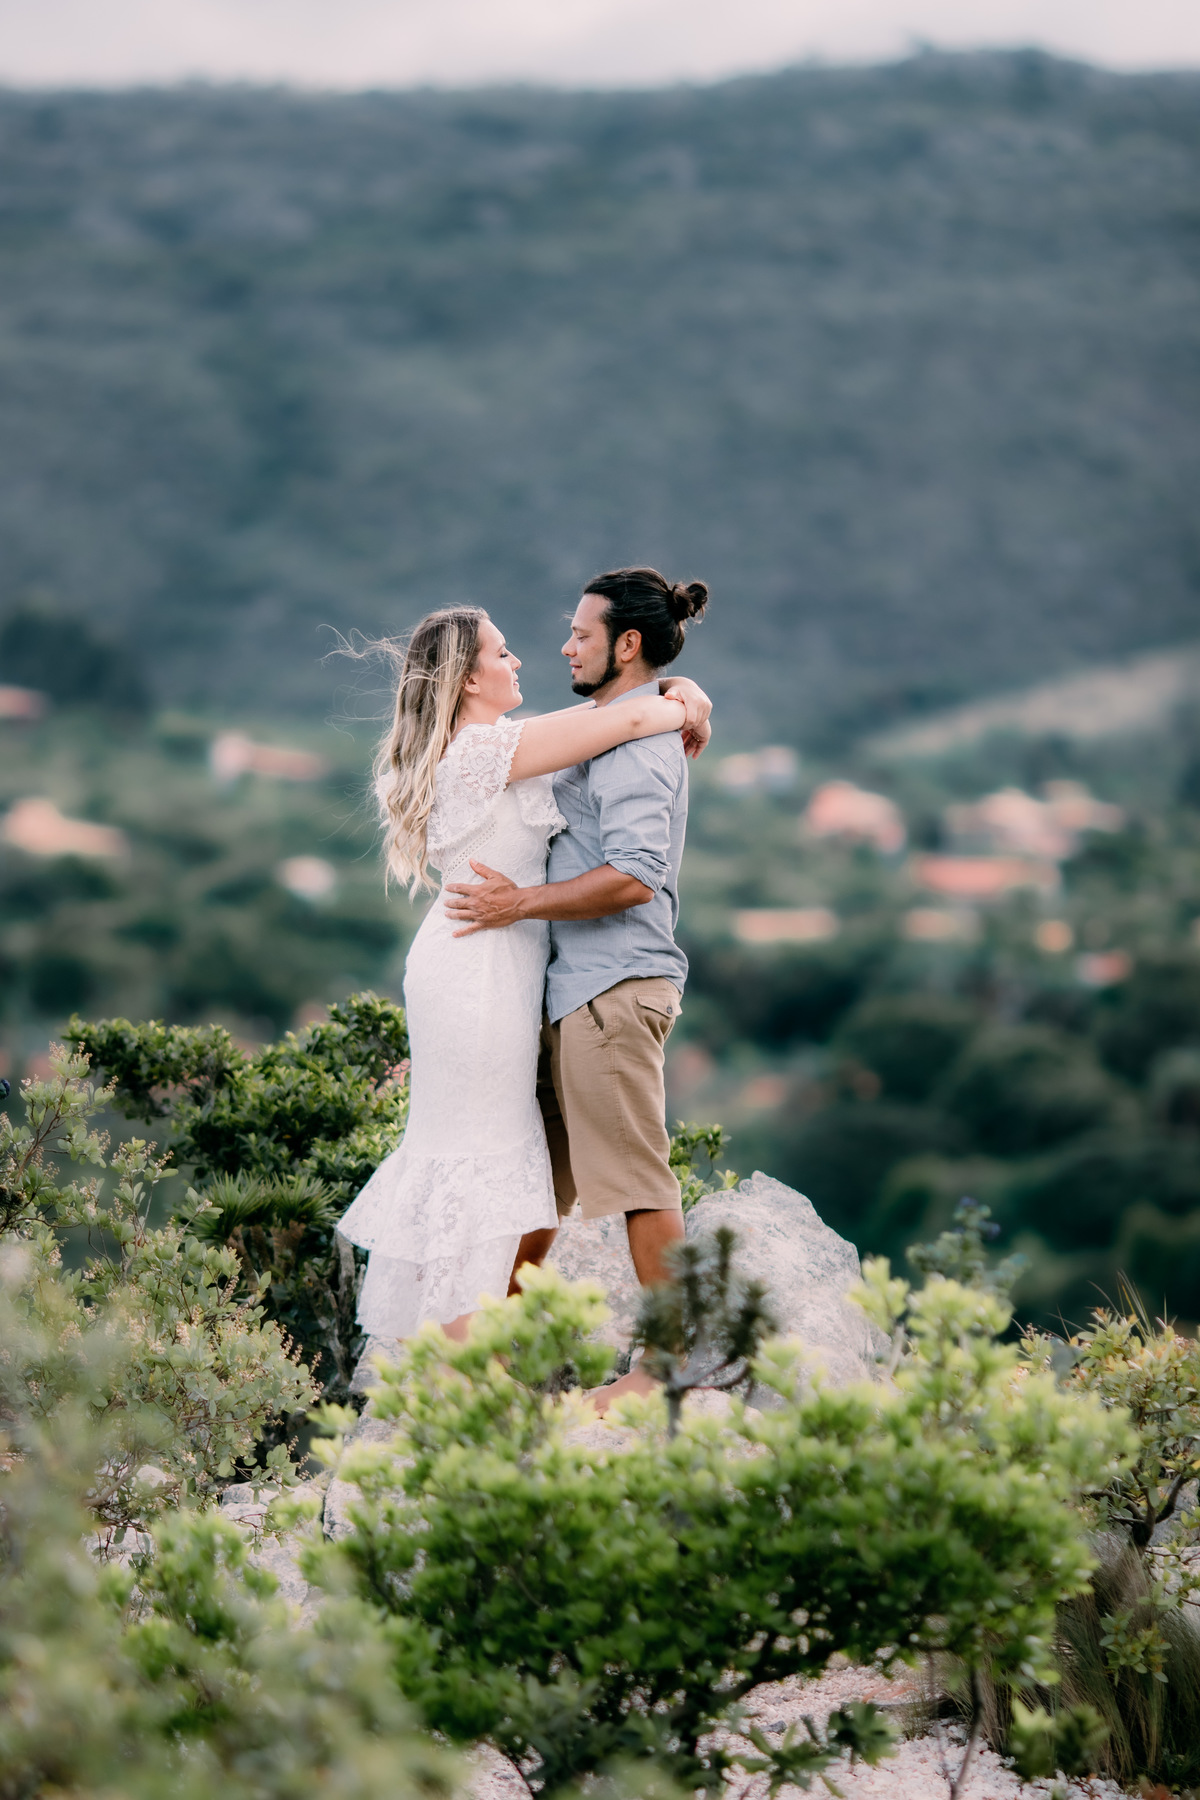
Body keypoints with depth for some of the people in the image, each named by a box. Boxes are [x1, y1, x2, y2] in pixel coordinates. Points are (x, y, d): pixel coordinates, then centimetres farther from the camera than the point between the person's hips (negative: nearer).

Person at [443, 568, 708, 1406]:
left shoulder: (635, 745, -15)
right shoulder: (616, 732, 18)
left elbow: (634, 876, -25)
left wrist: (520, 903, -22)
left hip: (613, 987, -11)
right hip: (582, 986, 11)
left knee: (635, 1177, -5)